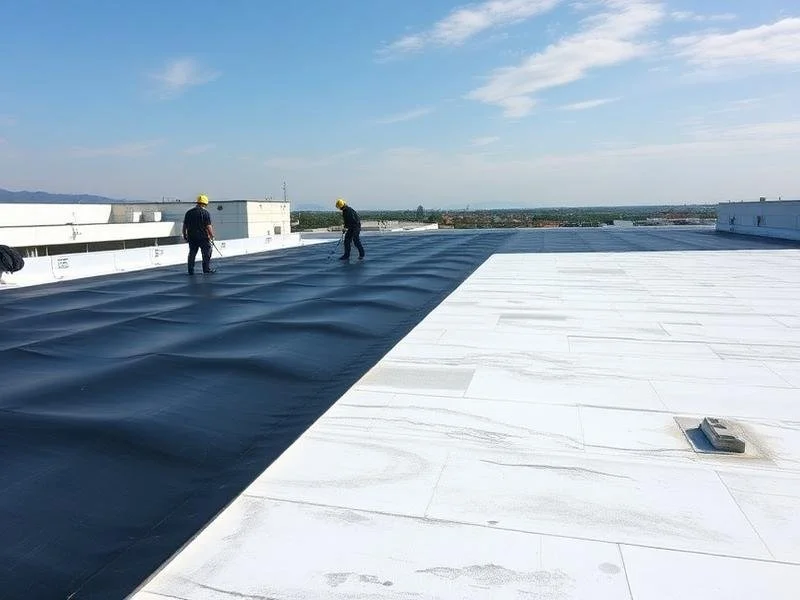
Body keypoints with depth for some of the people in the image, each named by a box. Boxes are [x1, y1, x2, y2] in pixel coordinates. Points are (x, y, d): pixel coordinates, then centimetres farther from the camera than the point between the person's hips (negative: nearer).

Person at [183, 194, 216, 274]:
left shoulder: (189, 212, 8)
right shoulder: (205, 213, -9)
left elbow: (184, 225, 10)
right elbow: (208, 226, -12)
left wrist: (185, 236, 18)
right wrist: (212, 236, -2)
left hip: (191, 237, 5)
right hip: (203, 237, -5)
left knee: (192, 253, 11)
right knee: (207, 253, 7)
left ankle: (190, 270, 11)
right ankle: (207, 269, 9)